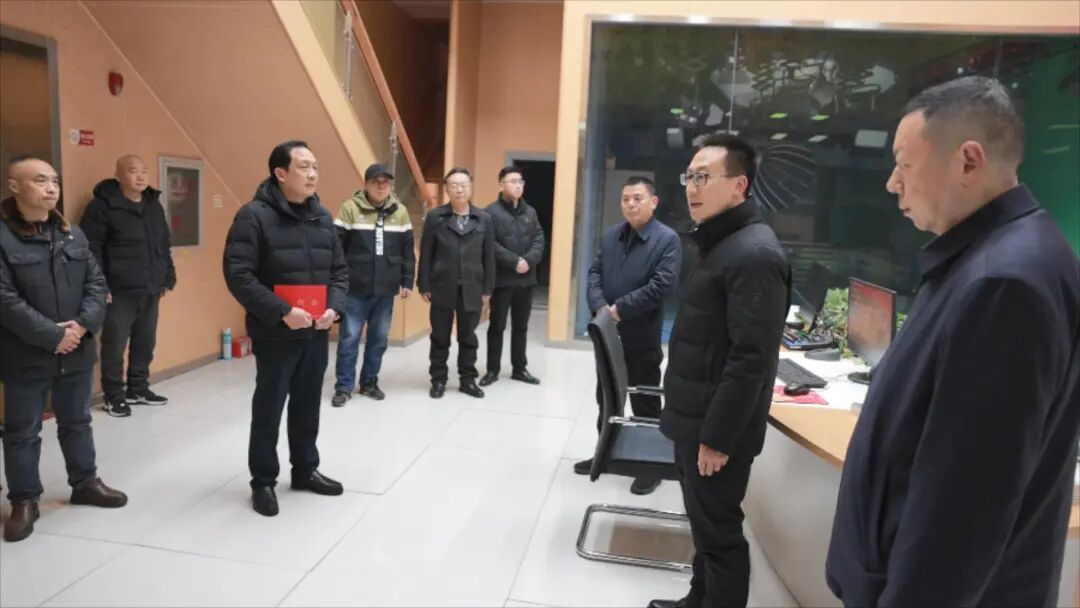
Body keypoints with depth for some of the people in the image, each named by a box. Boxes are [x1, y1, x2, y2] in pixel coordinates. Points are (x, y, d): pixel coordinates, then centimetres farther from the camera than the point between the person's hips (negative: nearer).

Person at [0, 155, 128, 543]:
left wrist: (83, 324, -10)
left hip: (77, 350, 5)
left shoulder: (73, 234, 7)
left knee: (76, 422, 18)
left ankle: (85, 483, 34)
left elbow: (96, 282, 6)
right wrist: (51, 335, -18)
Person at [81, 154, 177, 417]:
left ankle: (138, 389, 27)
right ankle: (113, 396, 14)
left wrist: (167, 278, 16)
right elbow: (91, 248, -11)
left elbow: (164, 245, 19)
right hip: (119, 292, -6)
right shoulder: (103, 205, -8)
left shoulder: (154, 204, 13)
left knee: (145, 343, 13)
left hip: (150, 290, 6)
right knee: (114, 345, 0)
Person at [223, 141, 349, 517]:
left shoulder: (322, 217, 9)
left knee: (308, 406, 16)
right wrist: (282, 312, -23)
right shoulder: (254, 215, -11)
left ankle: (305, 470, 33)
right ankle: (263, 482, 22)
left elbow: (339, 269, 13)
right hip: (275, 334, -5)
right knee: (268, 409, 7)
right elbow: (238, 275, -17)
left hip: (317, 332, 6)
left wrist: (335, 307, -5)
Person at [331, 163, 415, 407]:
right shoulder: (350, 208, -4)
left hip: (386, 290, 3)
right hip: (355, 288, -3)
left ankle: (369, 382, 26)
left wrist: (407, 282, 6)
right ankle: (343, 386, 14)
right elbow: (336, 247, -5)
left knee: (379, 339, 11)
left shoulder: (400, 212, 6)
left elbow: (408, 250, 9)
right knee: (349, 338, 1)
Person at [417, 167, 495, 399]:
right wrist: (424, 286, -4)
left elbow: (489, 256, 4)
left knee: (468, 337, 11)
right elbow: (426, 254, 0)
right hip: (442, 288, -1)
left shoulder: (483, 219, 3)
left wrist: (487, 289, 2)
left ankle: (468, 380, 24)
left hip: (471, 289, 1)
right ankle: (438, 380, 22)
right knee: (440, 337, 9)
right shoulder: (435, 216, 0)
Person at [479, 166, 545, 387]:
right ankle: (493, 369, 16)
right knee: (497, 325, 5)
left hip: (526, 278, 5)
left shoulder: (530, 212, 11)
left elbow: (539, 240, 4)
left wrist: (528, 261, -13)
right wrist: (514, 261, -18)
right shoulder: (492, 212, -7)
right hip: (502, 278, -5)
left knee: (521, 326, 13)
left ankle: (520, 368, 24)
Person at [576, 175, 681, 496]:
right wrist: (599, 307, -13)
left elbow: (663, 285, -19)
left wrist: (620, 309, -18)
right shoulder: (610, 235, 9)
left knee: (645, 405, 7)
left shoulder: (667, 239, -11)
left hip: (642, 337, -6)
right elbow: (594, 272, 5)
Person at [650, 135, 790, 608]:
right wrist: (696, 424, 19)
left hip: (717, 428, -10)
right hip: (696, 419, 10)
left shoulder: (754, 254, -20)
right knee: (703, 524, 21)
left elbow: (751, 360, -24)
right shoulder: (721, 243, 12)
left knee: (718, 532, 4)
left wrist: (717, 436, -21)